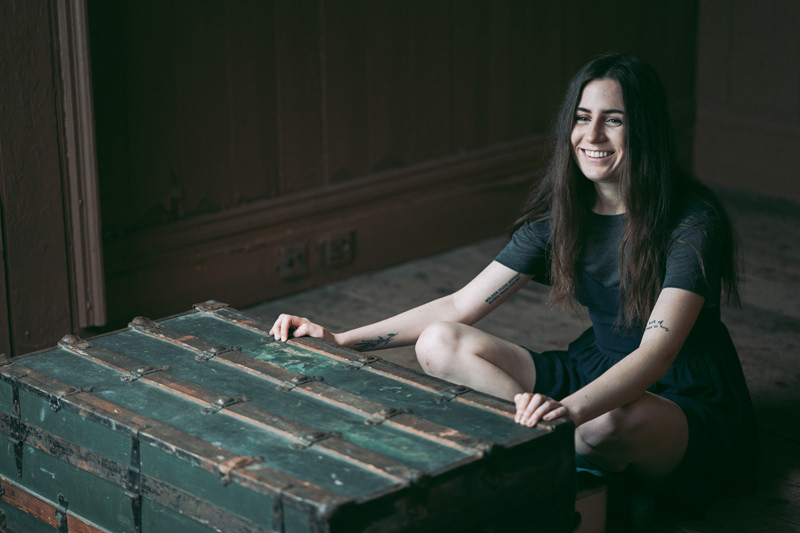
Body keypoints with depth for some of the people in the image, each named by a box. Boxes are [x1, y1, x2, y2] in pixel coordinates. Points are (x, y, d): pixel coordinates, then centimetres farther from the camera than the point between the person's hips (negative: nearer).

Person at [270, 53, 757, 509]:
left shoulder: (693, 221, -21)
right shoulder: (560, 213, -2)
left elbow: (656, 352, -34)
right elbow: (460, 306, -1)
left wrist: (571, 408, -53)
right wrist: (340, 340, -10)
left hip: (690, 407, -6)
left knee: (611, 421, -43)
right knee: (439, 344, -13)